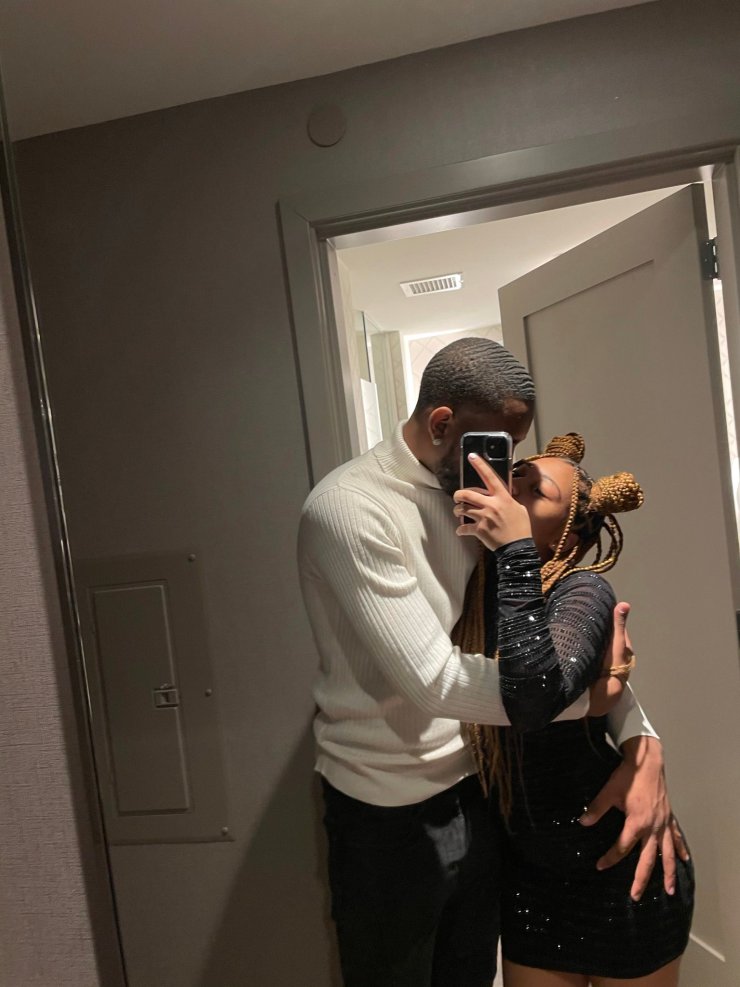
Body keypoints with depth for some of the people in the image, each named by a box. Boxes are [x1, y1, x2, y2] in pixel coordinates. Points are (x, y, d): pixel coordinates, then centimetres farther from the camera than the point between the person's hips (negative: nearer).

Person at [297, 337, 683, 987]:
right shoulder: (348, 507, -22)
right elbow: (434, 679, -28)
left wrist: (641, 744, -14)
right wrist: (591, 689, -18)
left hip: (479, 791, 6)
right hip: (391, 813, -6)